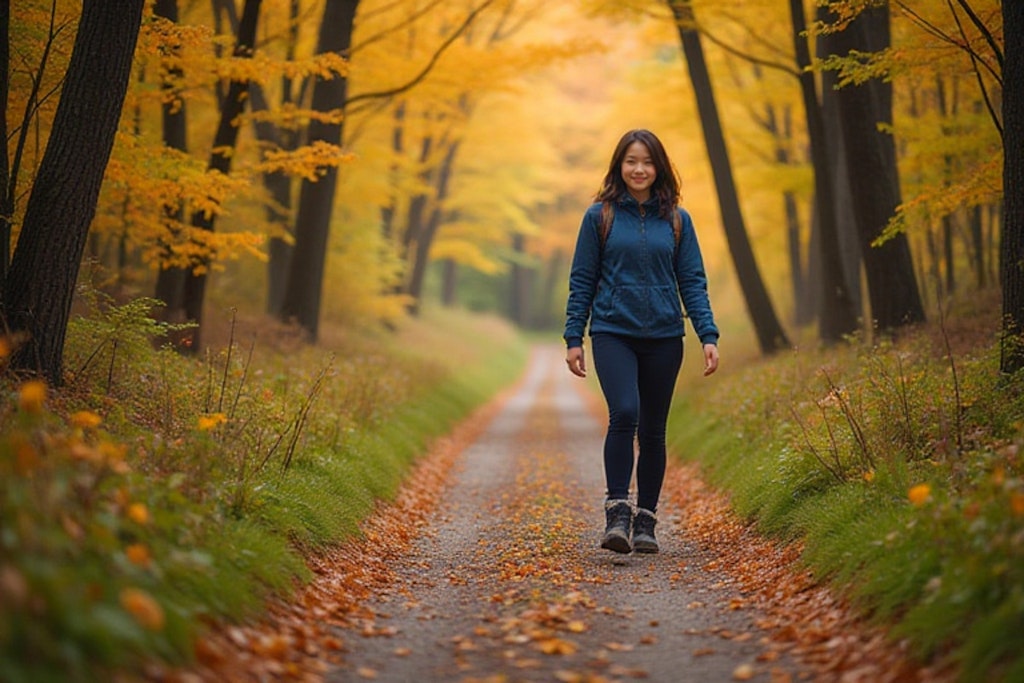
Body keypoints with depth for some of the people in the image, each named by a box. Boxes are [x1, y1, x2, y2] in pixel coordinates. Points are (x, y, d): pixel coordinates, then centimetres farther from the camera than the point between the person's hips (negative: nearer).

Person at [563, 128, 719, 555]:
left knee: (653, 429, 7)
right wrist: (573, 338, 0)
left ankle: (645, 521, 17)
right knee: (624, 414, -22)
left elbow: (692, 281, 6)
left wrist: (708, 336, -4)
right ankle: (617, 514, -15)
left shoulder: (676, 220, 7)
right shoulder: (600, 216, 3)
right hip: (613, 333, -2)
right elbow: (582, 281, 5)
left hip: (663, 338, 2)